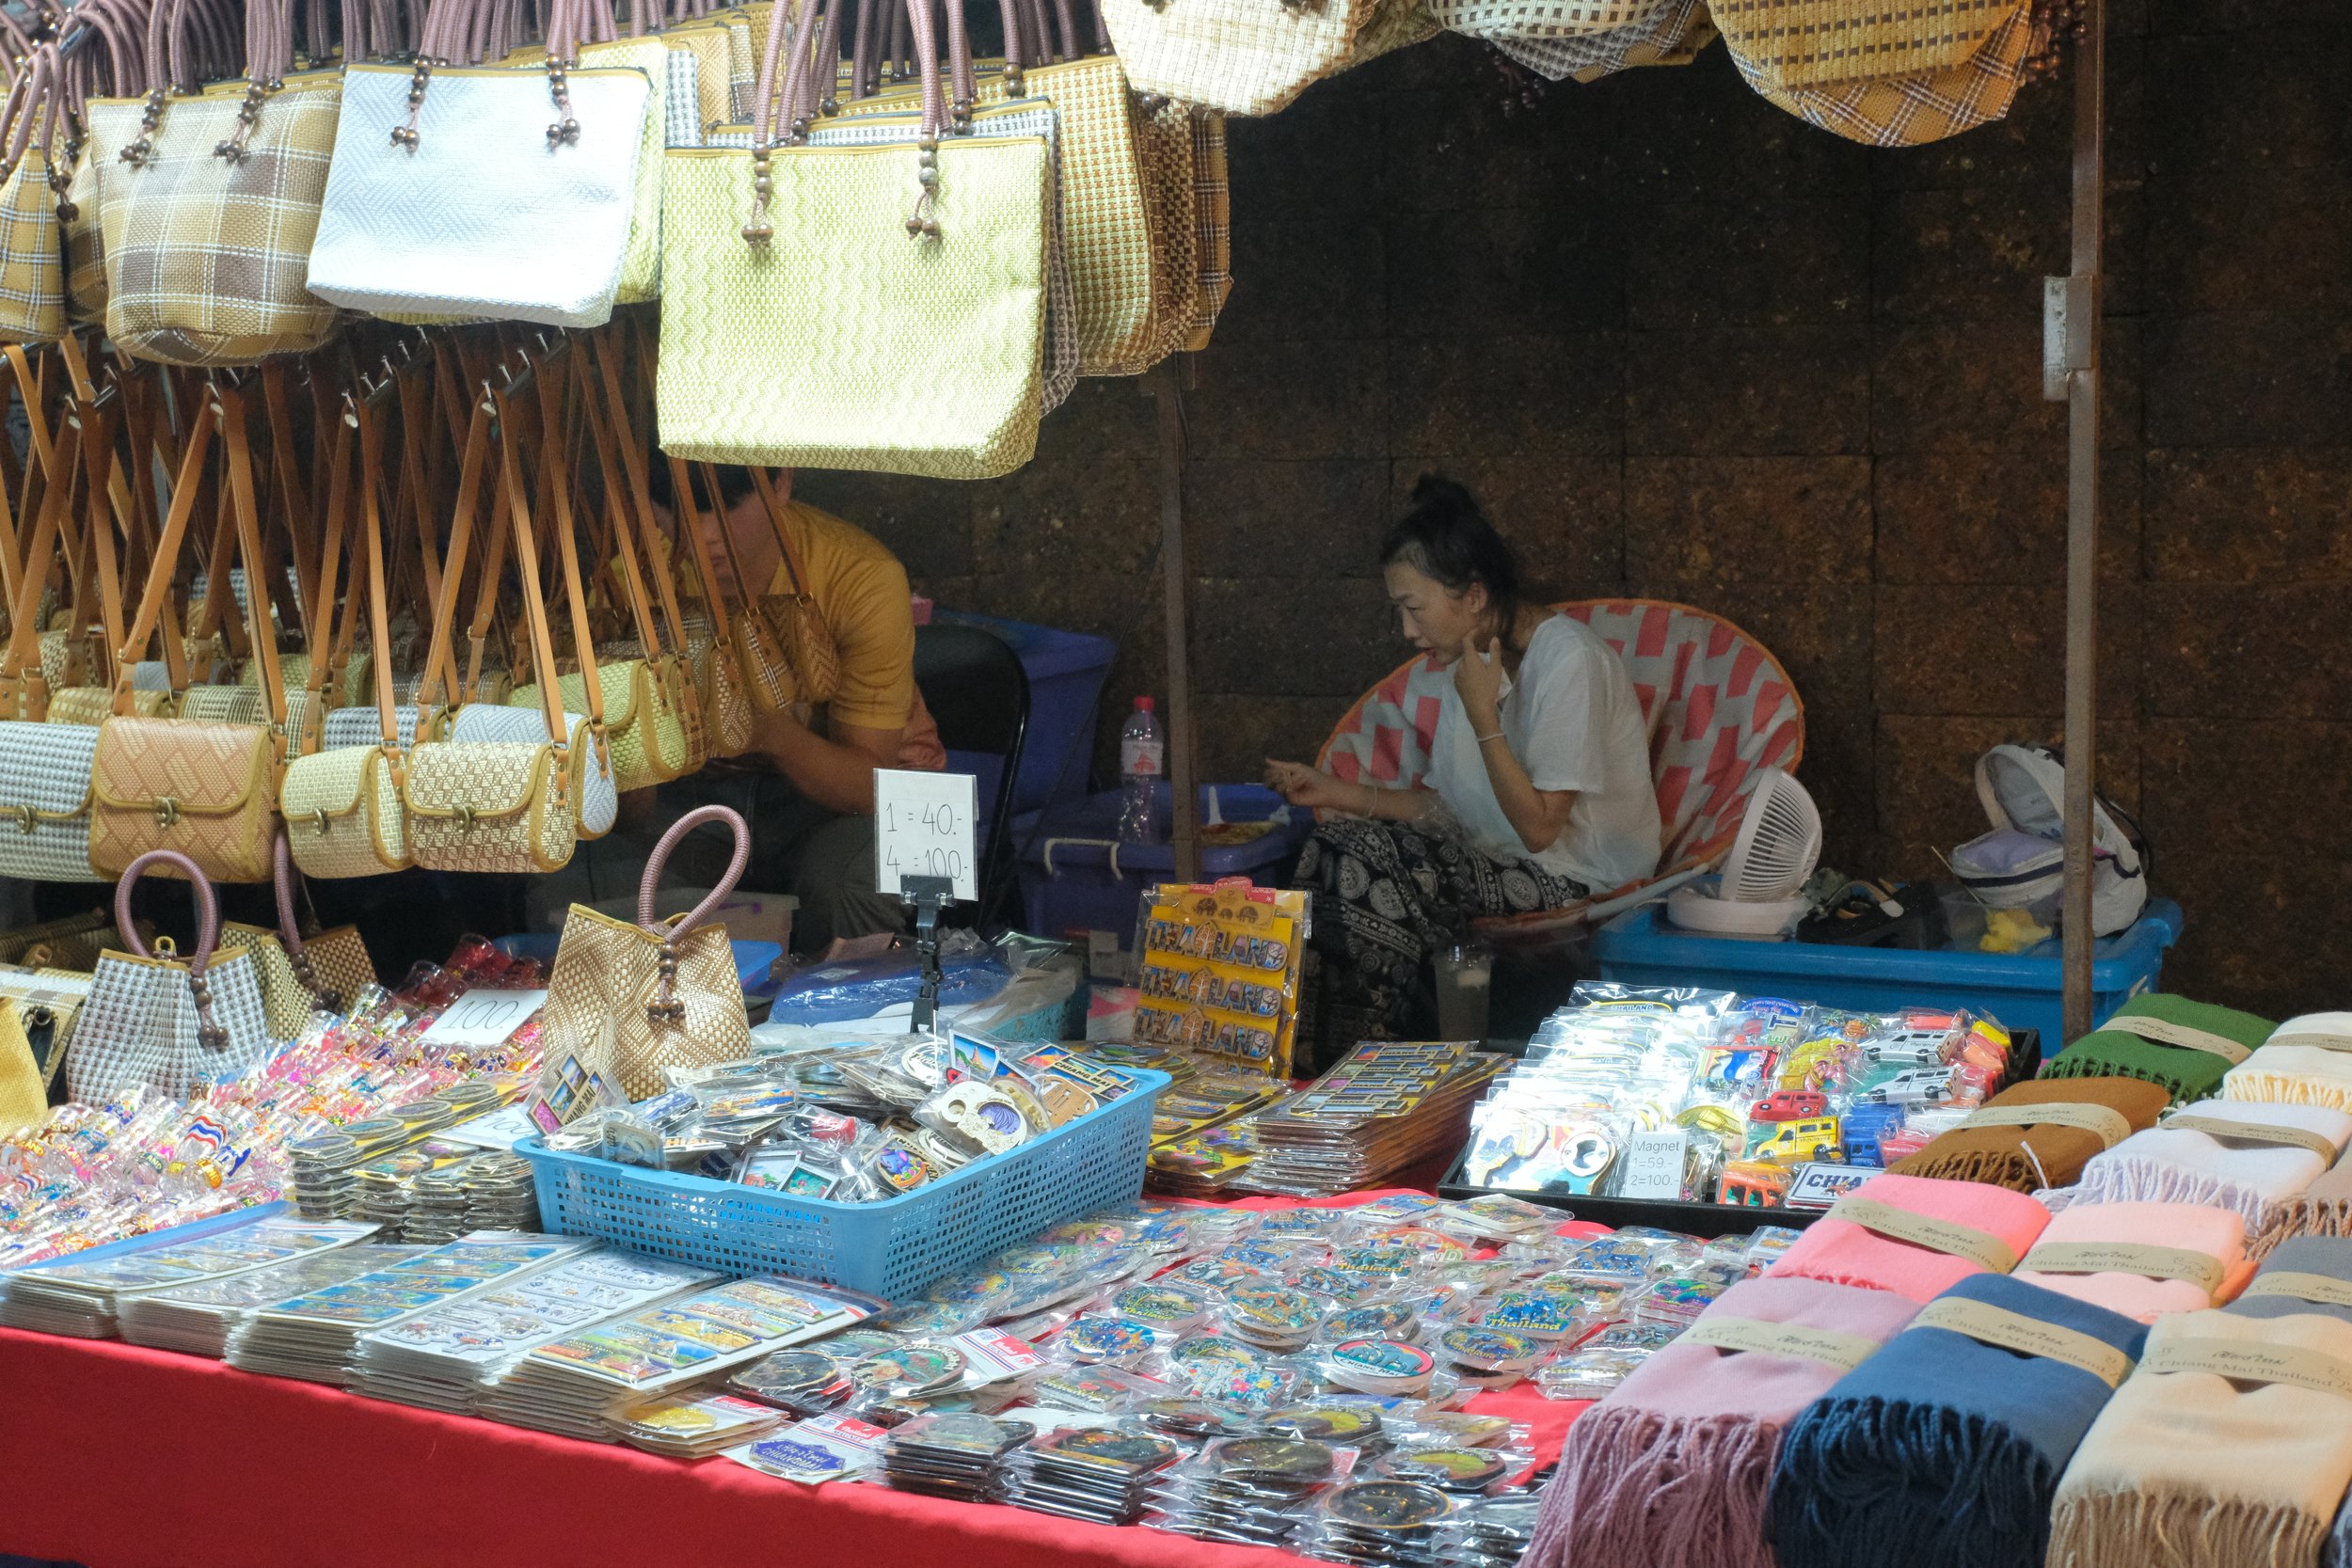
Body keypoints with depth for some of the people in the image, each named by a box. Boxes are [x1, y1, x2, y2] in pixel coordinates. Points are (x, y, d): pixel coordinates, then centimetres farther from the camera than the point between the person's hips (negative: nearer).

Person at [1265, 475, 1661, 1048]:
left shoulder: (1567, 658, -18)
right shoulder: (1469, 663, 9)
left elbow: (1539, 827, -20)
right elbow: (1446, 805, 12)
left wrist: (1483, 715, -20)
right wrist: (1338, 793, 3)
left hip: (1580, 880, -8)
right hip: (1500, 860, 8)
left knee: (1366, 870, -22)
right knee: (1333, 846, -9)